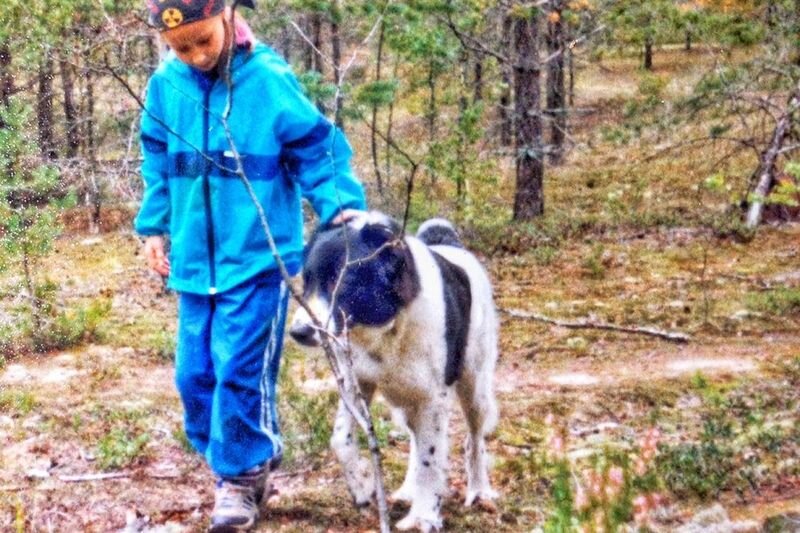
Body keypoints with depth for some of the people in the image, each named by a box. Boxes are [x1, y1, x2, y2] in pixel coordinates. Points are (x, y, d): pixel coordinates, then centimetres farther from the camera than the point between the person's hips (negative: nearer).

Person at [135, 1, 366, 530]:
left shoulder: (270, 80, -13)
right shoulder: (165, 86, 1)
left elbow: (317, 150, -8)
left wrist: (341, 204, -20)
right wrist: (155, 225, 15)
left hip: (257, 258, -5)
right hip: (194, 261, 5)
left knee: (241, 371, -8)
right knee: (195, 373, 8)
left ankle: (240, 479, 7)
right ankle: (251, 460, 25)